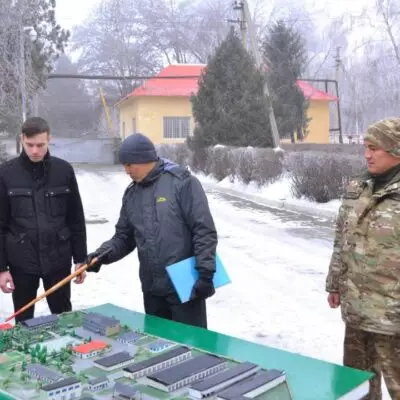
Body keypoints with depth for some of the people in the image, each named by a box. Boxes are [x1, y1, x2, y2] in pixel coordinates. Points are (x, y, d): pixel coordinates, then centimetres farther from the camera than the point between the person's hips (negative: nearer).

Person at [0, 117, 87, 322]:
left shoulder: (64, 170, -2)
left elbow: (76, 219, 3)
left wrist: (80, 259, 2)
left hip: (58, 259, 1)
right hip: (21, 262, 0)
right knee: (23, 321, 13)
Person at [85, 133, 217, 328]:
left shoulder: (182, 182, -11)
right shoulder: (131, 194, 10)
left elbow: (204, 231, -14)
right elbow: (124, 237, 15)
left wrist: (205, 273, -18)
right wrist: (102, 254, -3)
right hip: (152, 289, 7)